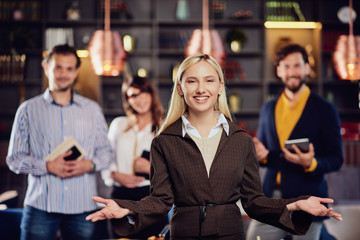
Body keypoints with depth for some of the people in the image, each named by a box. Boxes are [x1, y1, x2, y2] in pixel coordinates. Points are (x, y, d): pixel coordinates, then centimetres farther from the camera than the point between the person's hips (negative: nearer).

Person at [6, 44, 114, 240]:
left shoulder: (92, 109, 13)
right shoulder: (28, 110, 7)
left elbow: (106, 152, 14)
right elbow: (14, 159, 4)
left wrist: (89, 164, -8)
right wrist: (48, 166, -12)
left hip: (83, 207, 2)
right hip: (40, 206, -1)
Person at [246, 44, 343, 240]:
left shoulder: (324, 110, -1)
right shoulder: (268, 109, 13)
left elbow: (336, 159, -1)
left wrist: (311, 163, -21)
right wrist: (261, 155, -3)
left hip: (306, 203, -3)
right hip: (270, 203, 4)